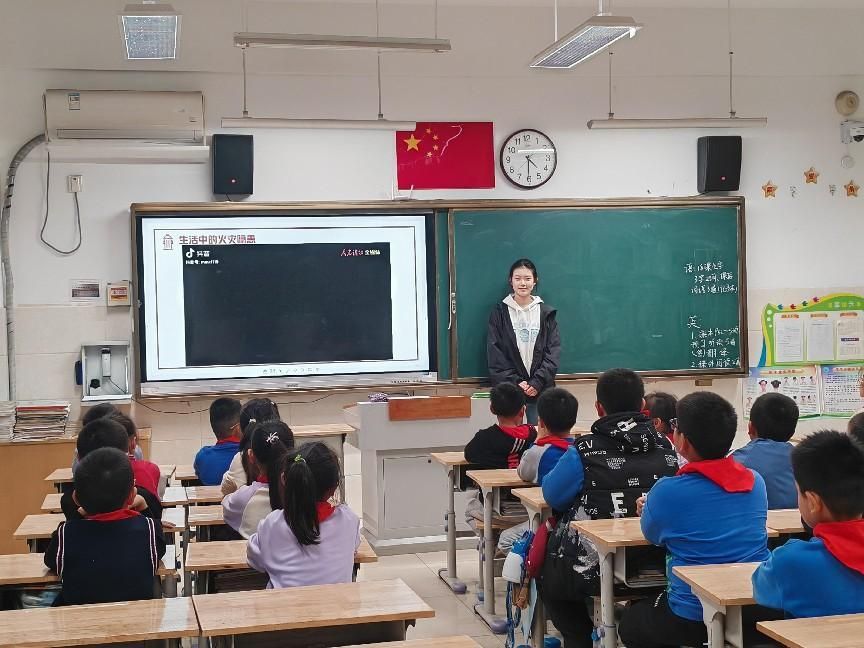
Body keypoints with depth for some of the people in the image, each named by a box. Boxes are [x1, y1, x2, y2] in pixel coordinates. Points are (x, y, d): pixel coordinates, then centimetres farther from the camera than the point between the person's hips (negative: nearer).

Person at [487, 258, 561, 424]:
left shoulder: (546, 312, 7)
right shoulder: (500, 312, 4)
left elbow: (554, 351, 3)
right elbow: (495, 353, 0)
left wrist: (538, 382, -10)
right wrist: (515, 382, -10)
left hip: (541, 390, 1)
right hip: (509, 389, -1)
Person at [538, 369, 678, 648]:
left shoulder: (585, 450, -14)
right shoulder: (665, 447, -3)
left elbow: (553, 496, -2)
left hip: (594, 571, -4)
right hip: (657, 568, 4)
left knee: (547, 575, 28)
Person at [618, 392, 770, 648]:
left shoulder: (667, 492, -17)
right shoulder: (755, 482, -2)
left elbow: (652, 534, 5)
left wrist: (649, 509, 28)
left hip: (694, 617, -5)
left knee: (629, 623, 27)